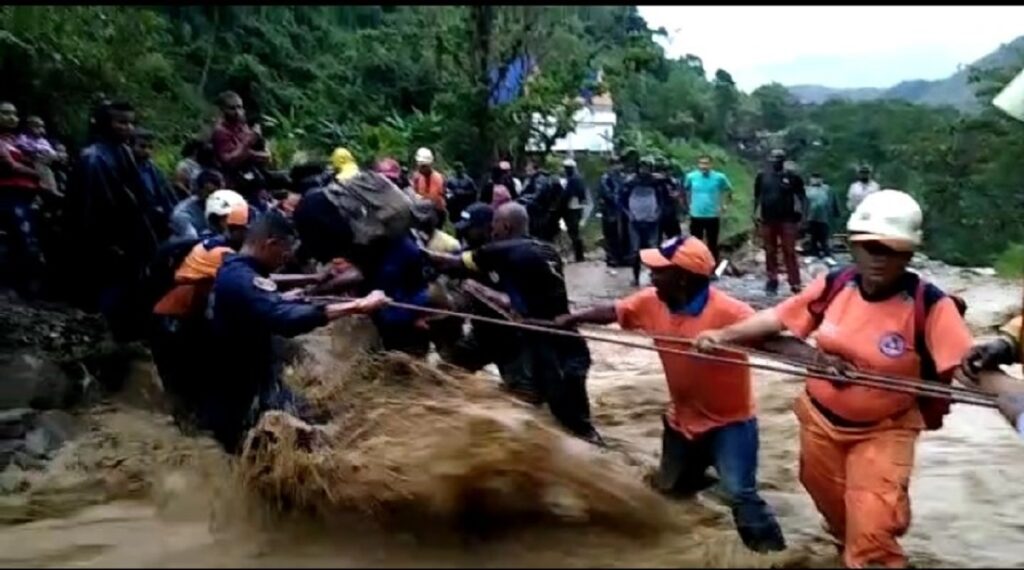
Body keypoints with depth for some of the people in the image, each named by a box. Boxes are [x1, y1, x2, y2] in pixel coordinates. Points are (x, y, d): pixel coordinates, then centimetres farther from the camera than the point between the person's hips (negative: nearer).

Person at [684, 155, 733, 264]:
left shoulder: (719, 177, -9)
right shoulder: (691, 177, -6)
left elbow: (729, 190, 8)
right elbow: (686, 190, 14)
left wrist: (725, 205, 4)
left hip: (713, 216, -1)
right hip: (696, 216, 1)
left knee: (713, 244, 9)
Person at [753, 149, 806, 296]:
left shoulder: (792, 177, -1)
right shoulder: (762, 177, 6)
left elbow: (801, 196, 3)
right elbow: (757, 197, 14)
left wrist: (799, 213, -7)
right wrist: (756, 214, 7)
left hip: (787, 220, -3)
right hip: (767, 220, 3)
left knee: (789, 252, -5)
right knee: (770, 252, 9)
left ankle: (795, 284, -4)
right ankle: (772, 281, 18)